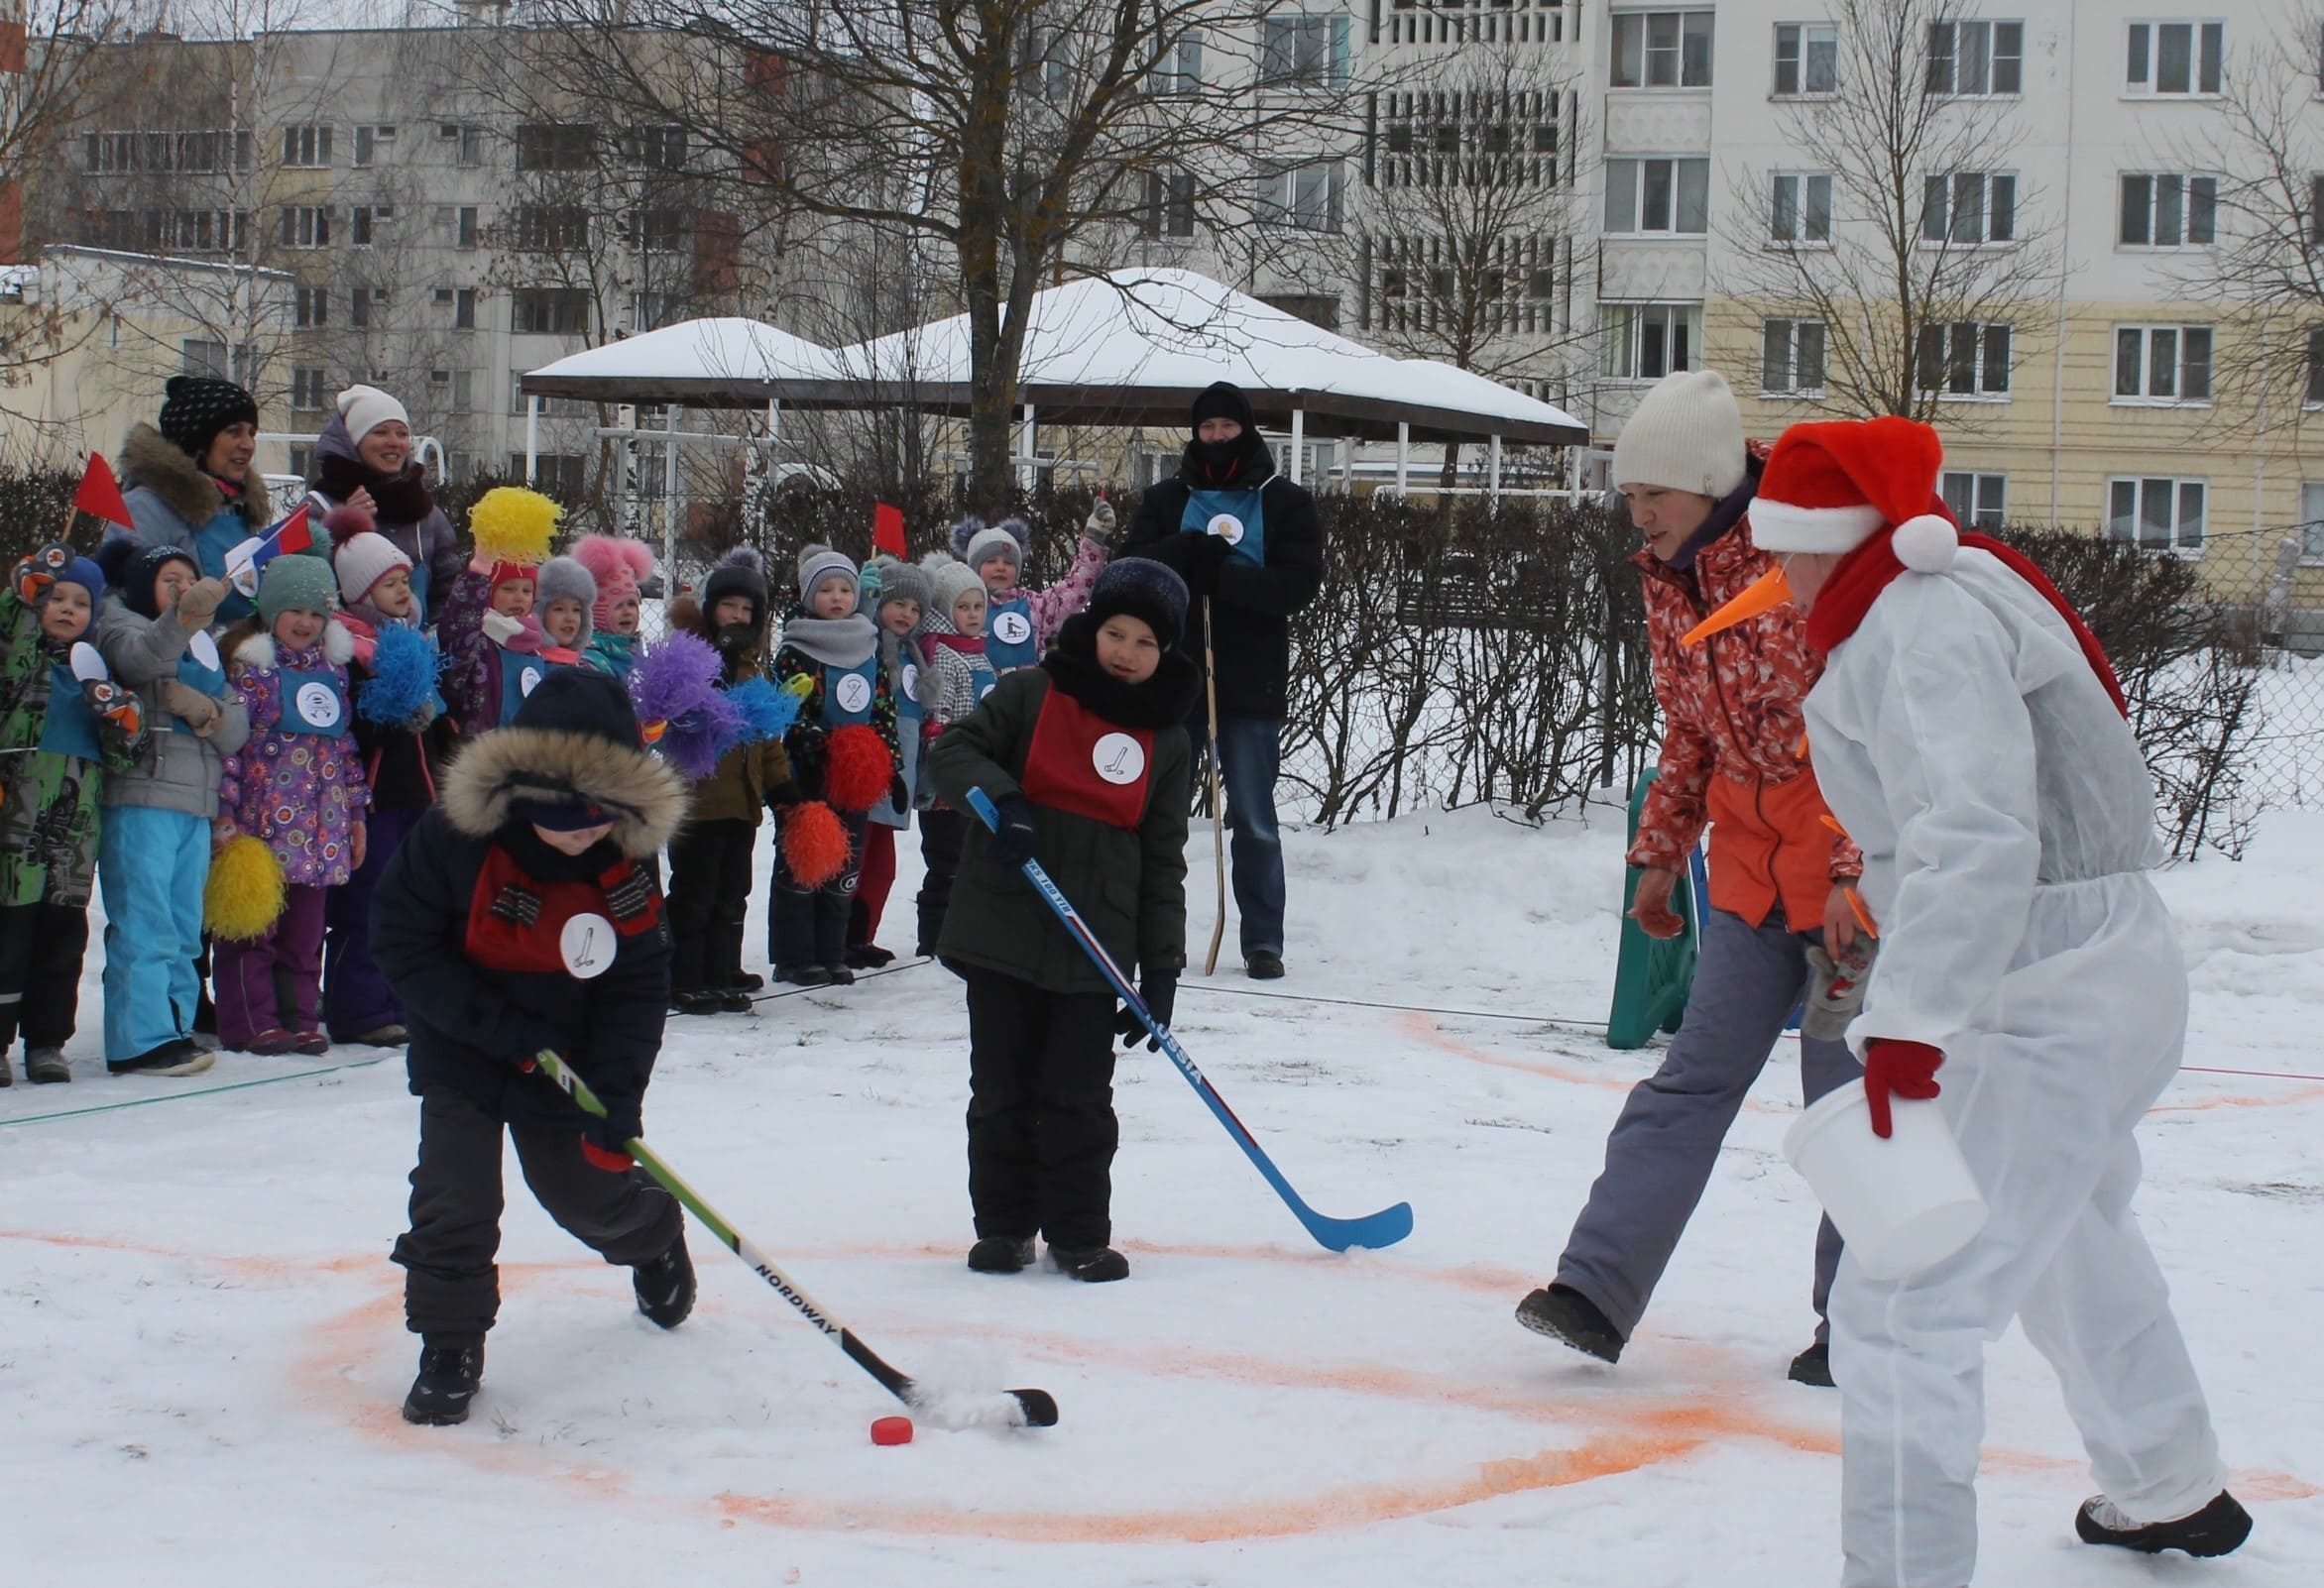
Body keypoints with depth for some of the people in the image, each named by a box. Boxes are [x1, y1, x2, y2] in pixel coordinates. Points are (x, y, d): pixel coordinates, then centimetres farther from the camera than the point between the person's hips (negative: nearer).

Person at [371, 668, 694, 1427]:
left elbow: (637, 988, -11)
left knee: (587, 1189, 11)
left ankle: (654, 1237, 46)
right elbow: (403, 945, -19)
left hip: (566, 1061, 2)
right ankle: (449, 1349, 7)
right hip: (461, 1057, -1)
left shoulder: (627, 868, -16)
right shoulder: (454, 838, -25)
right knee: (453, 1199, -11)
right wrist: (503, 1029, -23)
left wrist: (617, 1096, -21)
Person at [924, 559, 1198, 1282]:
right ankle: (1003, 1225, 20)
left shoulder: (1167, 741, 8)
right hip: (1004, 932, -1)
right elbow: (953, 752, -3)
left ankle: (1079, 1233, 14)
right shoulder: (1030, 694, 1)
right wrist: (999, 796, -24)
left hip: (1096, 948, 1)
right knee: (1002, 1092, 7)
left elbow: (1162, 860, 9)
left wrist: (1162, 965, 3)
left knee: (1079, 1100, 2)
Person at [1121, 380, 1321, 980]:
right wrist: (1196, 553, -21)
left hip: (1251, 683, -2)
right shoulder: (1166, 499, 10)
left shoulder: (1285, 502, 4)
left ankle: (1263, 941, 8)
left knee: (1254, 820, 1)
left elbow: (1300, 583, -9)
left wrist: (1218, 574, -17)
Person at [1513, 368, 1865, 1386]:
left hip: (1855, 859, -6)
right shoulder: (1666, 584, 6)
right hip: (1750, 864, 6)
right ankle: (1597, 1288, -4)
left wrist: (1852, 873, -22)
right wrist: (1659, 857, 18)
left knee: (1848, 1094, 0)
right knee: (1695, 1076, 2)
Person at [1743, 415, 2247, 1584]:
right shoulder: (1951, 599, 12)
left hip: (2046, 1007, -11)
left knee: (1903, 1307, -12)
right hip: (2111, 971, 11)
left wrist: (1910, 1019, -40)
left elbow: (1978, 831, -33)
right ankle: (2173, 1494, 52)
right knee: (2073, 1243, 32)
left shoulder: (1927, 625, -19)